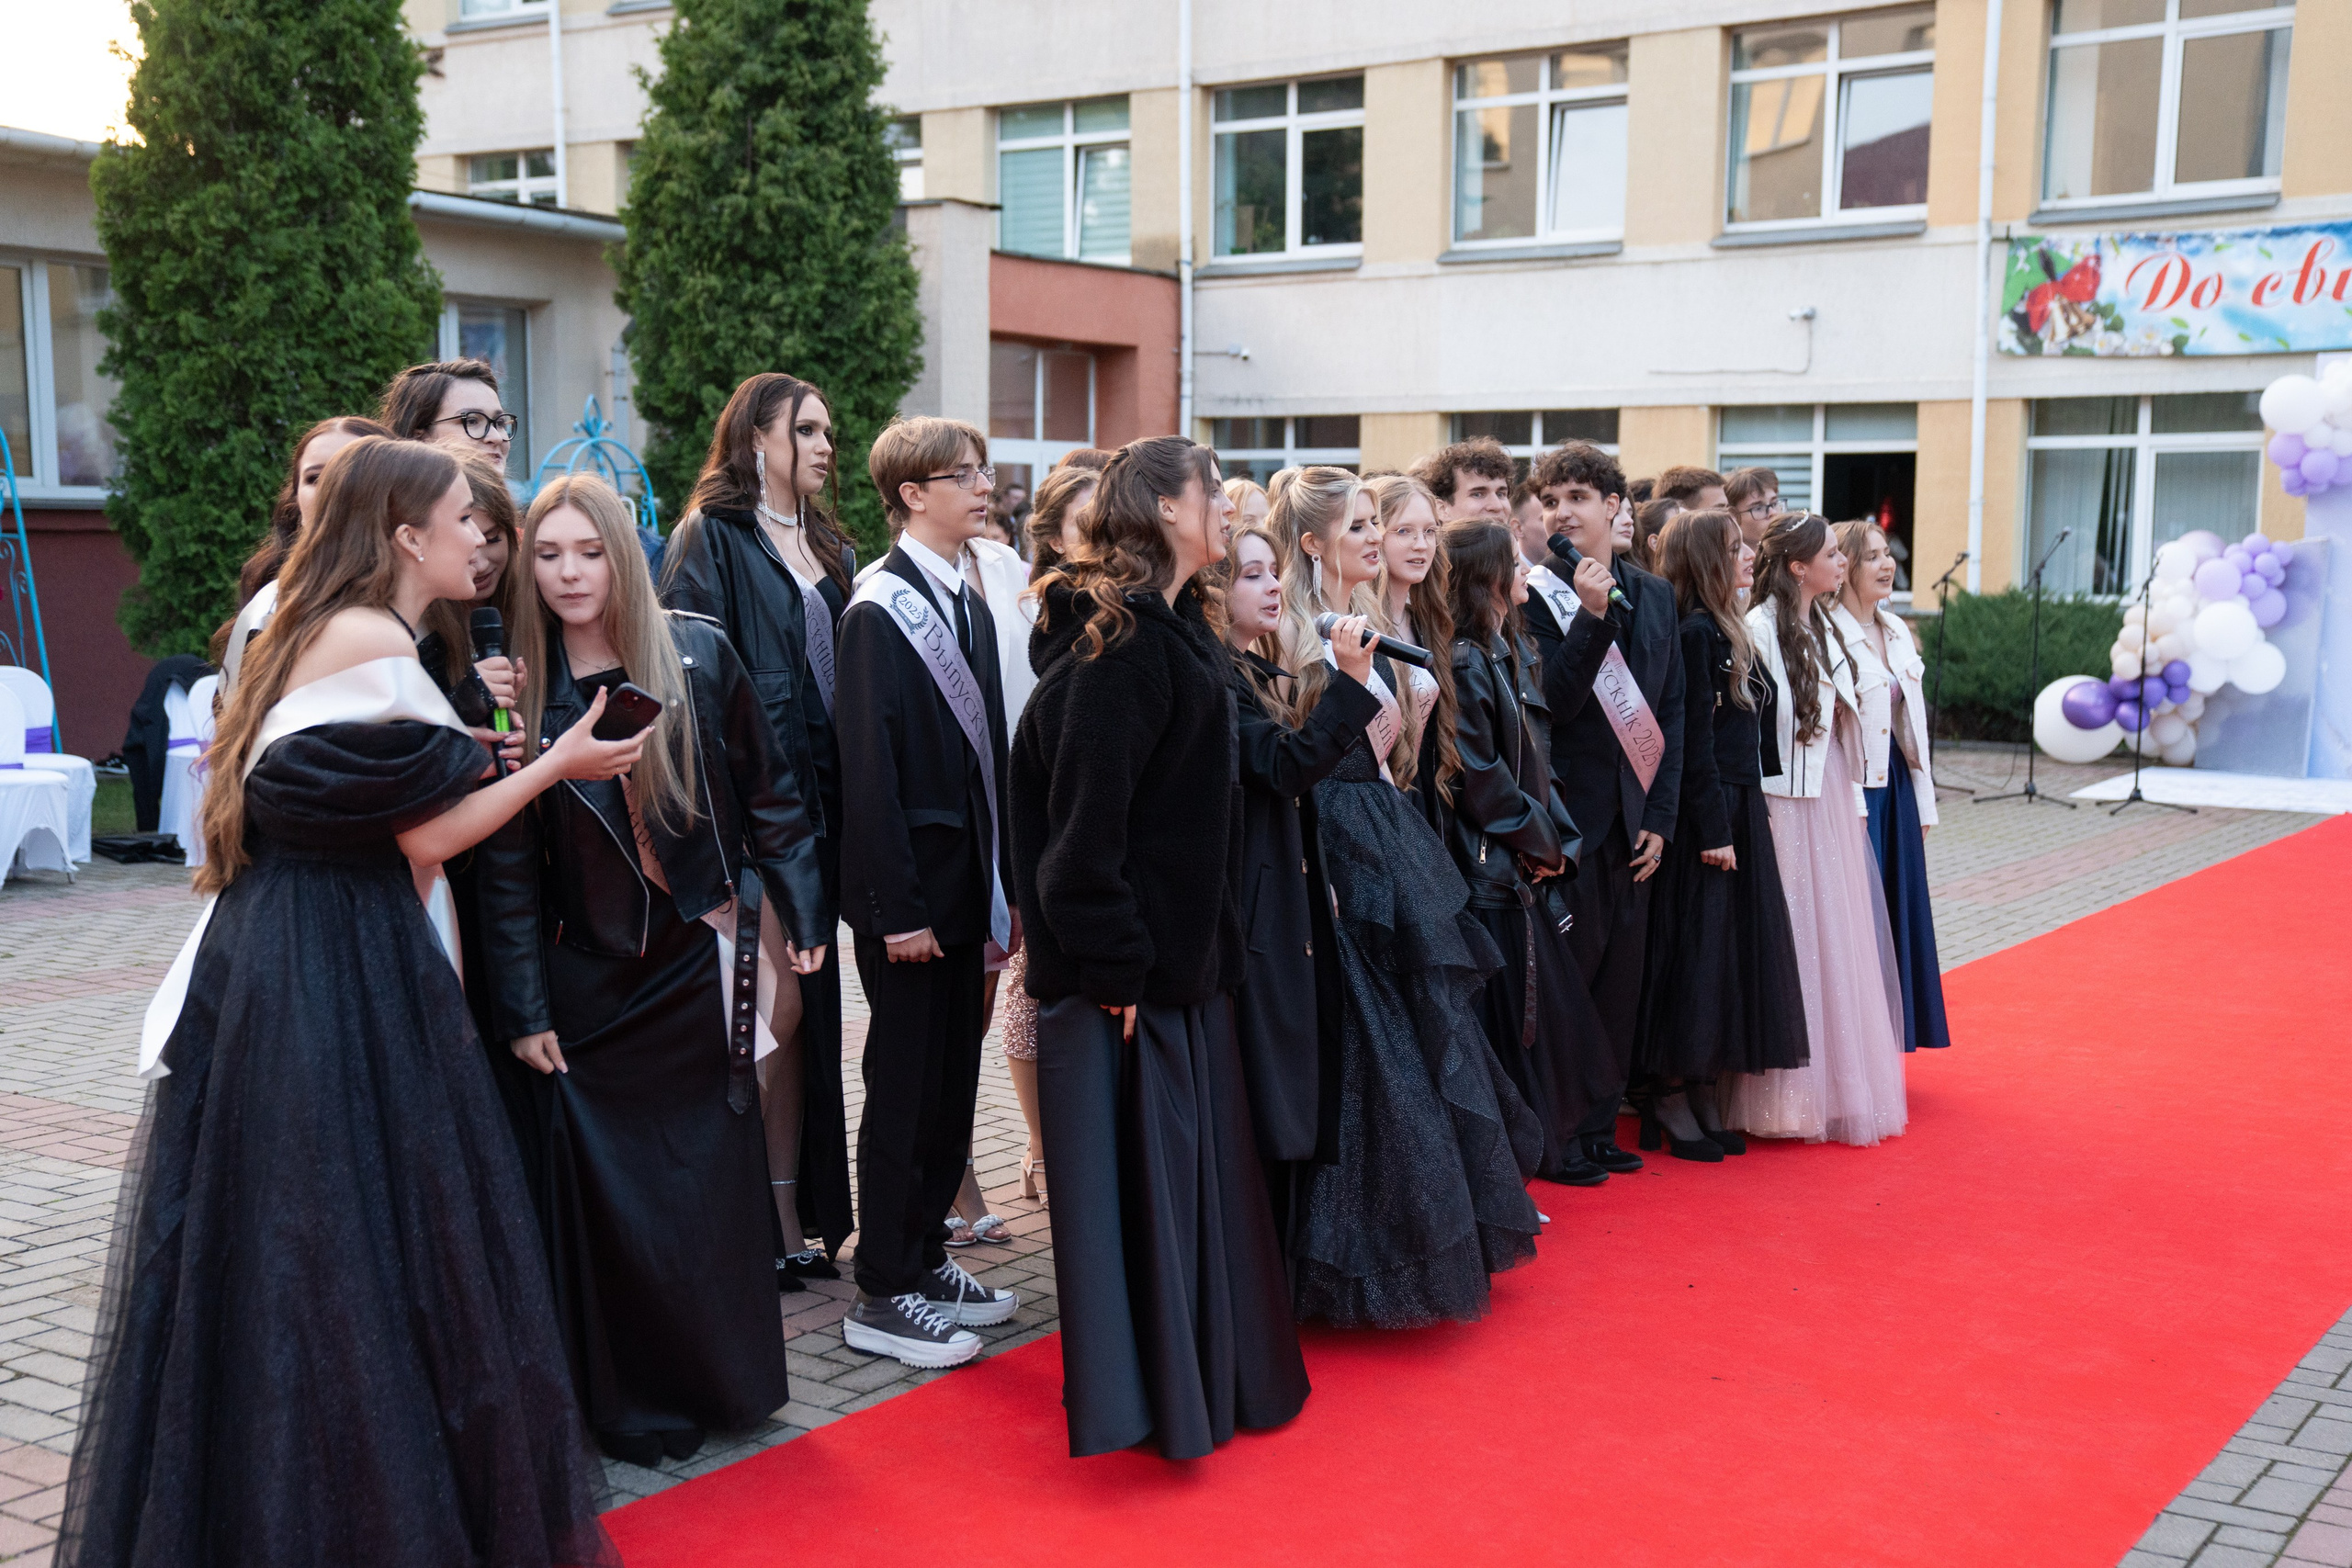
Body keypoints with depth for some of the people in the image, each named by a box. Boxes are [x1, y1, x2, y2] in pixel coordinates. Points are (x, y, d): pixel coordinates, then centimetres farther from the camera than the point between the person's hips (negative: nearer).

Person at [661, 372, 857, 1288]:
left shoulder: (829, 552, 18)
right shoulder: (711, 540, -4)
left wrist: (840, 812, 9)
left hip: (818, 802, 7)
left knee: (800, 1013, 9)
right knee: (765, 1014, -8)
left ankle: (793, 1217, 16)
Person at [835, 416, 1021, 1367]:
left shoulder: (971, 603, 12)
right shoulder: (881, 610, -12)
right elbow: (869, 768, -16)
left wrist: (1004, 886, 12)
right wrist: (897, 908, -19)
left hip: (964, 886, 8)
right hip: (908, 889, -8)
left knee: (953, 1082, 14)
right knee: (905, 1089, -1)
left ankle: (924, 1255, 27)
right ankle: (882, 1296, 9)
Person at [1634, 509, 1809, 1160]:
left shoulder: (1723, 631, 16)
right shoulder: (1696, 632, -14)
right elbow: (1694, 739, -18)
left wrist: (1742, 818, 15)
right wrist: (1714, 828, -19)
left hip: (1738, 813, 10)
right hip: (1707, 818, -10)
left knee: (1729, 951, 12)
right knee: (1696, 950, -3)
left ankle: (1704, 1098, 19)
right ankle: (1670, 1105, 5)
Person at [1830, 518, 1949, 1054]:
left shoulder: (1897, 631, 12)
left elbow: (1911, 721, 17)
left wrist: (1922, 801, 15)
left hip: (1896, 787, 8)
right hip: (1852, 791, -8)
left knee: (1897, 906, 12)